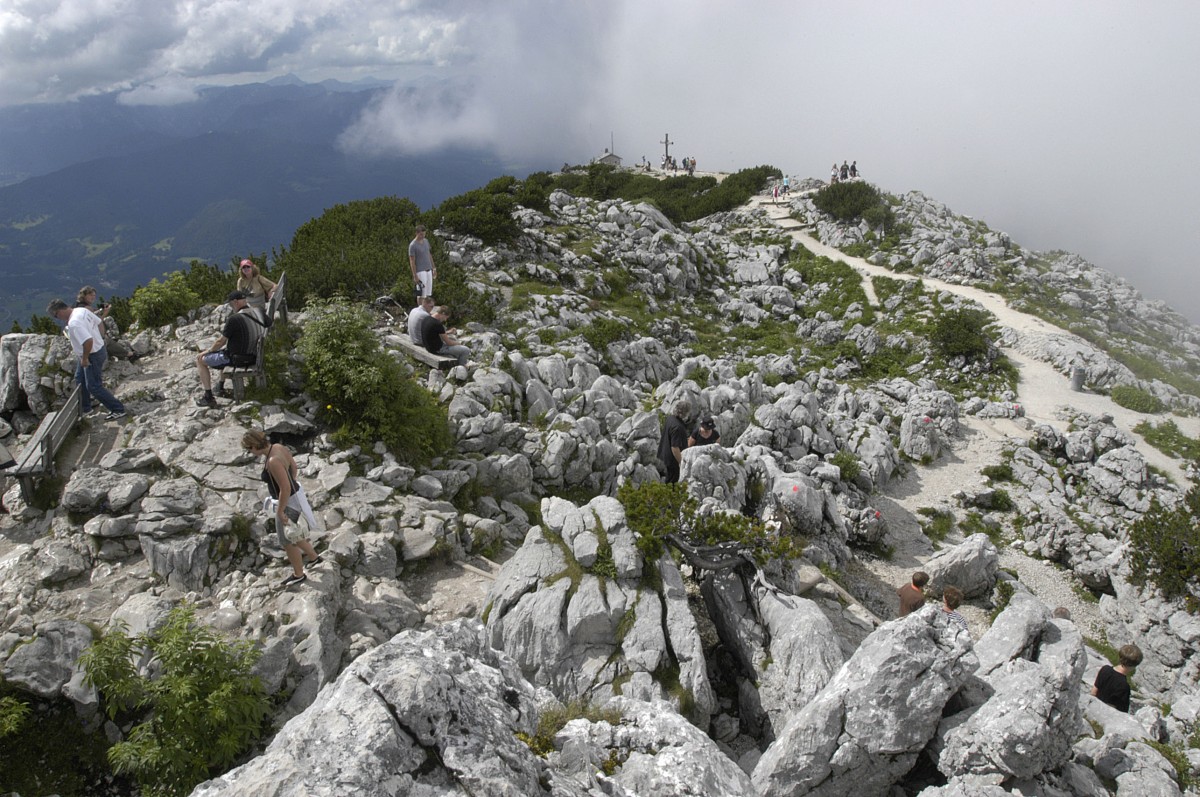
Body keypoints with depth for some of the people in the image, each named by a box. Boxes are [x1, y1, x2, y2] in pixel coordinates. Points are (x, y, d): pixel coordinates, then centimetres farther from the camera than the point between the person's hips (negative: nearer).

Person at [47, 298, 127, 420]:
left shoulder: (74, 323, -30)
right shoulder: (82, 310, -2)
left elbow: (88, 341, -38)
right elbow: (98, 322, 9)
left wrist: (84, 359, -23)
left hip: (93, 355, -10)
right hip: (99, 348, 10)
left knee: (94, 386, -1)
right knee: (80, 379, 25)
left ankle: (118, 410, 4)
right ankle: (84, 408, 39)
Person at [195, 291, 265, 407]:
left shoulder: (234, 319, -24)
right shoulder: (257, 313, 1)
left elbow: (221, 341, -15)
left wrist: (208, 351, 4)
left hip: (236, 358, -8)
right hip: (253, 357, 8)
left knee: (200, 360, 10)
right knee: (224, 350, 38)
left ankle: (208, 397, 8)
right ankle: (221, 386, 43)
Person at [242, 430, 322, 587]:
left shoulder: (273, 461, -34)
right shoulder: (278, 447, -5)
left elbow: (285, 488, -31)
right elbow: (293, 465, 11)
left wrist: (280, 511, -20)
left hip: (288, 503, -9)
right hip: (293, 495, 9)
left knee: (286, 541, 14)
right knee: (289, 534, 29)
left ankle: (298, 574, 35)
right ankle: (314, 557, 46)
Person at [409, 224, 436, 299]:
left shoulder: (426, 241, 9)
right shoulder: (412, 245, -14)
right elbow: (412, 261, -13)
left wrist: (433, 268, 16)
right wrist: (415, 276, -15)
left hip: (428, 270, 7)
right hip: (420, 272, -7)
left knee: (429, 292, 11)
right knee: (421, 293, -5)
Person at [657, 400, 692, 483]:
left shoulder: (670, 418, -2)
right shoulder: (677, 427, -32)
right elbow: (675, 448, -30)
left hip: (665, 454, 9)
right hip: (673, 460, -9)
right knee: (672, 483, 6)